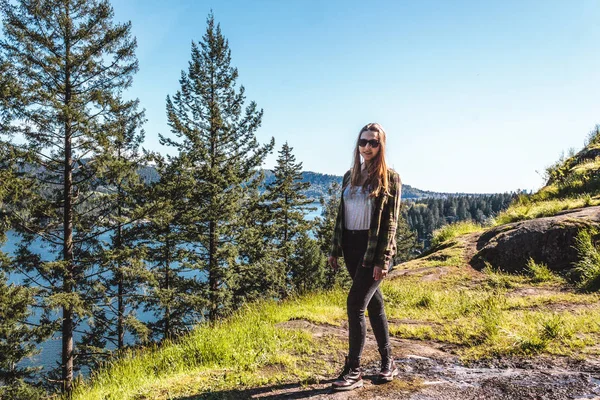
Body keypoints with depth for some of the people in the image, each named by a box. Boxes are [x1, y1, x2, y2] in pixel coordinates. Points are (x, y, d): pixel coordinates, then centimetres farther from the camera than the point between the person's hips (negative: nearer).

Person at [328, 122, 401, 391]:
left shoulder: (389, 178, -5)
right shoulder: (350, 176, 11)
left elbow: (390, 222, -10)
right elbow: (341, 215, 13)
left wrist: (382, 260, -16)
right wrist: (335, 250, 10)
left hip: (374, 248, -6)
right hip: (351, 246, 6)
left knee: (355, 304, -10)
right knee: (373, 303, 13)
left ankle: (353, 371, 1)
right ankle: (388, 362, 25)